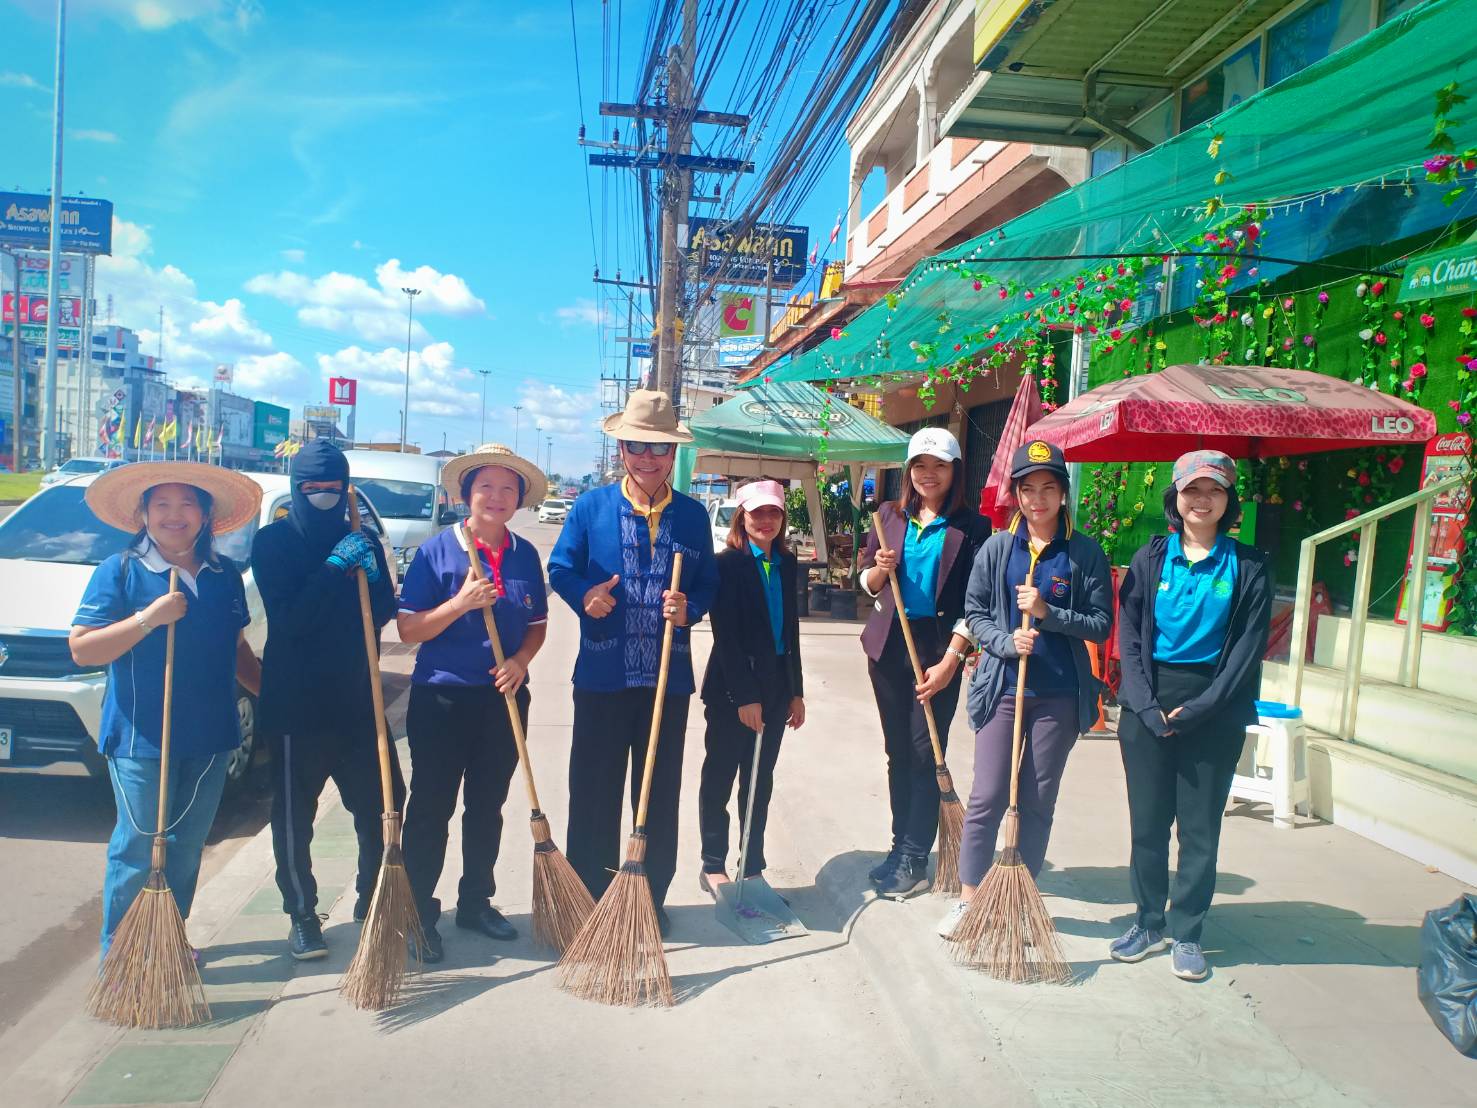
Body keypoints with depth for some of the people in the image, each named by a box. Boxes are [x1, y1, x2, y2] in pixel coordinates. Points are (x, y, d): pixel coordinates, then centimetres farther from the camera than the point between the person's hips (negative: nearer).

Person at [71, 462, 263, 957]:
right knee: (140, 849, 0)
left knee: (187, 847, 15)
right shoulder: (120, 571, -6)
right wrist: (148, 619, -21)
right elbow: (82, 649, -11)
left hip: (209, 735, 5)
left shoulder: (225, 575, 8)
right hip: (141, 737, -5)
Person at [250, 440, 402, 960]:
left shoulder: (359, 540, 9)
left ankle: (374, 901, 25)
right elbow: (289, 618, -15)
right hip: (294, 703, -3)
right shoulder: (274, 541, -3)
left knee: (381, 804, 6)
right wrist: (335, 567, -21)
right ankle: (301, 916, 22)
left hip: (355, 699, 3)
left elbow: (384, 615, 5)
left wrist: (373, 575, -14)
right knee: (293, 816, 5)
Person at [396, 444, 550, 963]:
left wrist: (520, 660, -8)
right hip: (441, 697, -4)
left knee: (487, 806, 15)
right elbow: (408, 629, -8)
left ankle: (476, 902, 30)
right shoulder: (436, 551, -7)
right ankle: (419, 913, 16)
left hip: (504, 697, 4)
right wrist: (460, 603, -22)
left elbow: (537, 623, 11)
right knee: (431, 808, 3)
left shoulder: (525, 555, 5)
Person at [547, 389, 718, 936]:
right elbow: (561, 568, 5)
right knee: (593, 791, 6)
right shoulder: (590, 507, 1)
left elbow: (708, 582, 9)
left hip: (669, 678, 2)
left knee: (660, 793, 10)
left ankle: (651, 899, 25)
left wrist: (689, 608, -12)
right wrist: (585, 595, -16)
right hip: (602, 675, -1)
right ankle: (588, 897, 21)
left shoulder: (693, 515, 6)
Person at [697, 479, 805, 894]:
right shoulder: (727, 563, -10)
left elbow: (791, 630, 12)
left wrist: (796, 691, 10)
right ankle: (713, 866, 20)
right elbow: (726, 636, -14)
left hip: (775, 688, 6)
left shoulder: (787, 564, 8)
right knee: (719, 779, 8)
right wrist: (745, 697, -17)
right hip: (732, 690, -6)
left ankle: (753, 867, 24)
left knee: (760, 782, 13)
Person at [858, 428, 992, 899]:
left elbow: (973, 603, -6)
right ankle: (900, 846, 23)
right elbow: (866, 583, 13)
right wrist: (880, 570, -10)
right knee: (897, 751, 11)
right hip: (888, 645, 4)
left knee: (925, 753, -1)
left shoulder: (971, 526, -4)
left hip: (937, 647, -4)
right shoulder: (891, 516, 8)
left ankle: (915, 860, 8)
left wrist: (950, 661, -13)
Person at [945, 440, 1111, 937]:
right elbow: (974, 612, 5)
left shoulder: (1085, 552, -1)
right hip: (1002, 687, 0)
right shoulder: (997, 548, 2)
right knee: (987, 797, 1)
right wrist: (1006, 641, -13)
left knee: (1038, 801, 10)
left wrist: (1047, 613, -16)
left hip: (1059, 694, 0)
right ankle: (969, 898, 16)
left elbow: (1101, 624, -1)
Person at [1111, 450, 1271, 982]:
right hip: (1148, 704, 1)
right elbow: (1129, 637, 1)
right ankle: (1149, 921, 24)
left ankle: (1186, 933, 20)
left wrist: (1198, 710, -12)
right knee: (1147, 821, 8)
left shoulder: (1248, 566, 0)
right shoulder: (1151, 558, 4)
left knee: (1200, 827, 6)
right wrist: (1148, 706, -10)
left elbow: (1248, 648, -4)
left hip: (1214, 709, -1)